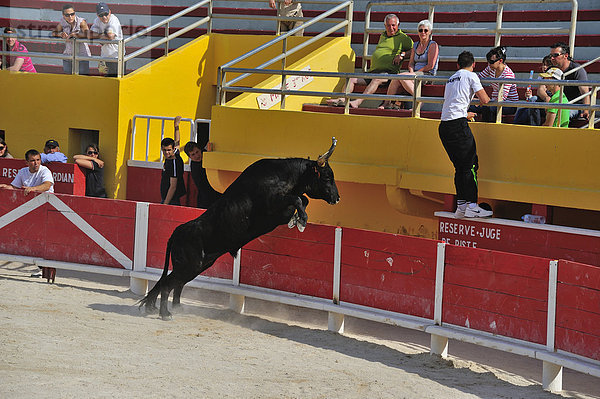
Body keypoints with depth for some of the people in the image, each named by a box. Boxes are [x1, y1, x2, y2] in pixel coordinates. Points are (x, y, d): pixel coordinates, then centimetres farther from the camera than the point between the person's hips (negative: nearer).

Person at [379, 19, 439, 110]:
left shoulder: (433, 45, 0)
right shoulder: (415, 45, 22)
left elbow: (430, 66, -8)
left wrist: (416, 73, -9)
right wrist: (411, 72, -4)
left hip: (428, 75, -6)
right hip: (415, 74, 6)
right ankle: (387, 103, -31)